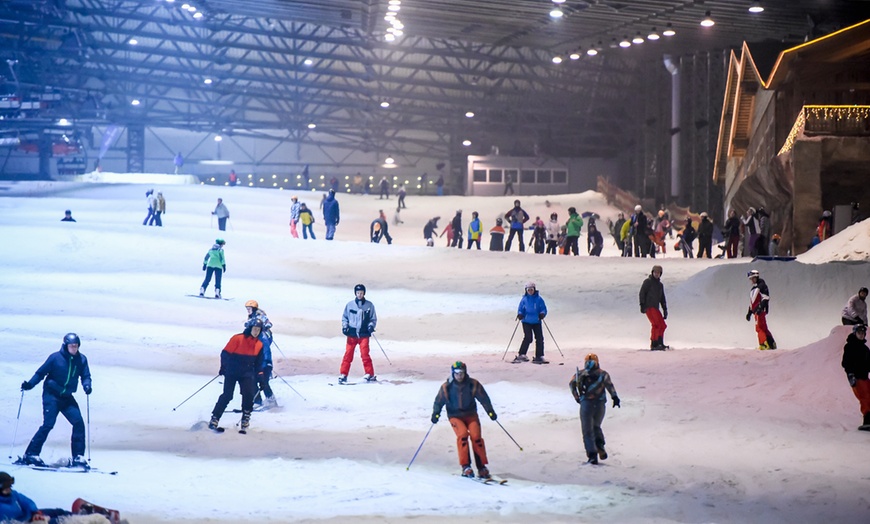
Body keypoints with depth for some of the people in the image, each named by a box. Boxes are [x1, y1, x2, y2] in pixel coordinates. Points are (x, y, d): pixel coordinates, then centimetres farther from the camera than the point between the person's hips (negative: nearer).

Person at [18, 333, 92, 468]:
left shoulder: (81, 360, 1)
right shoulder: (55, 358, -10)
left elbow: (85, 376, 7)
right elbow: (41, 372, -4)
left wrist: (86, 385, -15)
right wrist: (29, 384, -16)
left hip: (67, 397, 4)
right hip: (52, 395, -4)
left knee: (79, 423, -9)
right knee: (48, 424, -15)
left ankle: (78, 458, -3)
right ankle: (31, 454, -8)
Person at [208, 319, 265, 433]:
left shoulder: (259, 345, 5)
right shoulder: (237, 339, -12)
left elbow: (258, 363, 15)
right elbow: (226, 353, -8)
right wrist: (223, 367, -11)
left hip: (247, 373, 4)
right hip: (232, 372, -4)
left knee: (249, 394, -14)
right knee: (227, 395, -9)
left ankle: (246, 418, 4)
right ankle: (214, 420, -3)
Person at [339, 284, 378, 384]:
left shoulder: (369, 305, 5)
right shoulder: (350, 305, 5)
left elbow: (373, 319, 12)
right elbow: (345, 317, 14)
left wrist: (371, 326, -7)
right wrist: (344, 326, -2)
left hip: (364, 334, -1)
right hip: (352, 334, 1)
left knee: (365, 354, -9)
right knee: (348, 354, -4)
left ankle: (370, 375, 0)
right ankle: (343, 375, 2)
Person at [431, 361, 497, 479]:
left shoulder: (473, 384, -6)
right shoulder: (446, 387, -7)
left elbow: (484, 398, 1)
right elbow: (439, 402, 1)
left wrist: (490, 411, -10)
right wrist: (436, 413, -15)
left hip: (471, 414, 1)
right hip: (455, 416, -1)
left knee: (476, 436, -19)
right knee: (462, 434, -27)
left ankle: (482, 468, -11)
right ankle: (465, 467, -22)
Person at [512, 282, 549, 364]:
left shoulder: (539, 299, 2)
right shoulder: (524, 299, 2)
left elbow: (543, 309, 3)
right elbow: (520, 309, 6)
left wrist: (542, 314, -18)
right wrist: (520, 314, -15)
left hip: (537, 322, 2)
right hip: (526, 322, -2)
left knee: (539, 339, 1)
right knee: (528, 338, -15)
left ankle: (539, 357, 9)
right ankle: (521, 355, -8)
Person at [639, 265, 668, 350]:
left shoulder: (660, 285, 22)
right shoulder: (648, 282, 1)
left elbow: (662, 299, 26)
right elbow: (642, 294, -7)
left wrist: (665, 310, 19)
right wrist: (642, 305, -17)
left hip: (656, 308, 8)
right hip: (649, 307, -8)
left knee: (663, 326, 4)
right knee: (656, 324, -20)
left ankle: (660, 344, 9)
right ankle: (654, 344, -21)